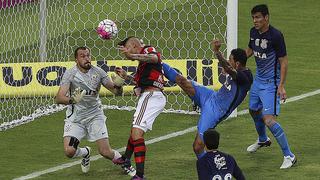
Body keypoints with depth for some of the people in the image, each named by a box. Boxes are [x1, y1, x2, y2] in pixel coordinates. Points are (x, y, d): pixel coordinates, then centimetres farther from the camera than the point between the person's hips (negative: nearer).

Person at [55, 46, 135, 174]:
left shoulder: (98, 72, -4)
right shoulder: (70, 74, -12)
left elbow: (116, 92, 1)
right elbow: (58, 98, -22)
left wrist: (118, 85, -23)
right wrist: (72, 100, -42)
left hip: (94, 115, 1)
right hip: (75, 117, -1)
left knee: (105, 152, -8)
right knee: (69, 151, -17)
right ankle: (85, 153, 19)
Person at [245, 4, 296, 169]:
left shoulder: (275, 36, -22)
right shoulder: (253, 32, 0)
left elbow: (284, 61, -18)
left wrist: (281, 86, -23)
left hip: (271, 83, -8)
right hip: (258, 79, 8)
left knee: (268, 120, -17)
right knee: (254, 111, 25)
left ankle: (289, 156, -9)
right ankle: (263, 140, 55)